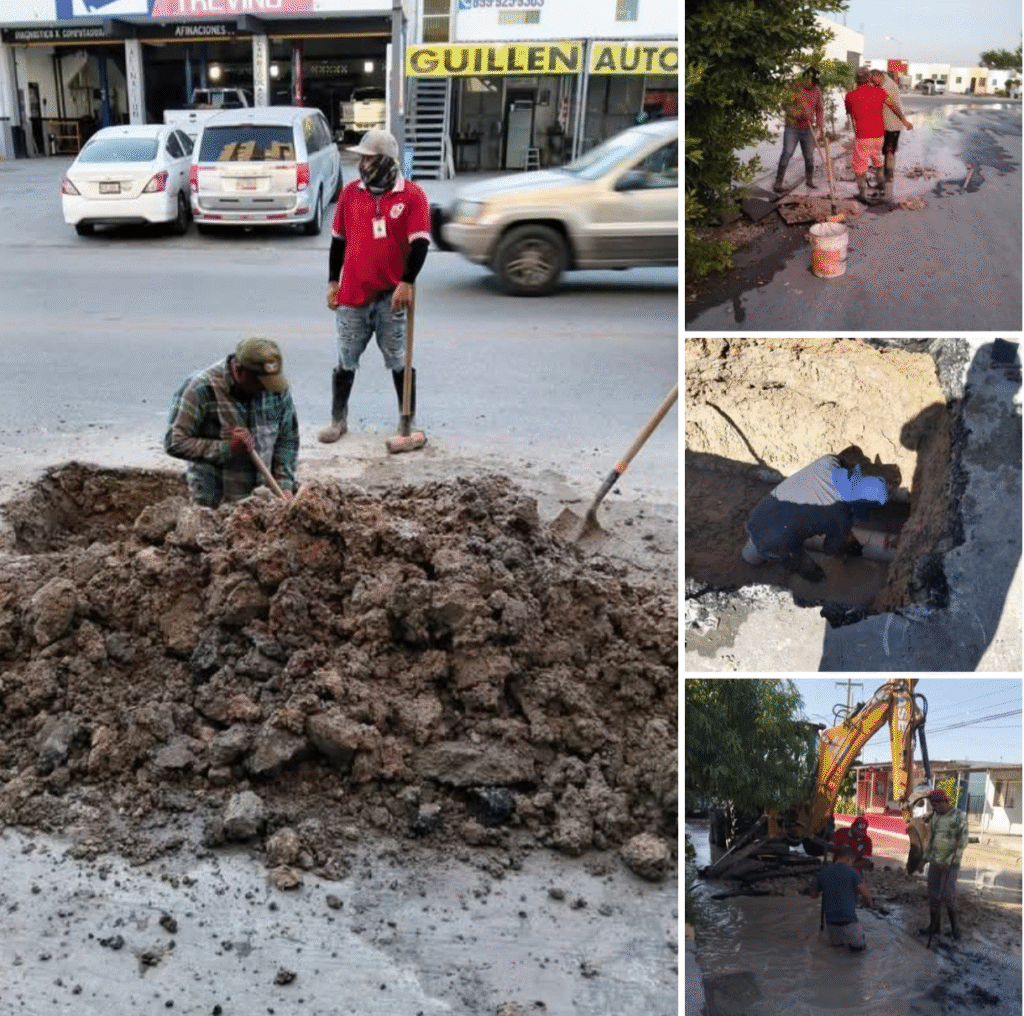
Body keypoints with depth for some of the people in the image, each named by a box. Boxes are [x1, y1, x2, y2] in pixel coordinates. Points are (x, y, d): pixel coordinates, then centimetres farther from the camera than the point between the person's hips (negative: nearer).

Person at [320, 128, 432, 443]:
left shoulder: (412, 196, -6)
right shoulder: (350, 193, 4)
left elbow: (419, 243, -9)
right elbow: (338, 240, 11)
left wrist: (406, 282, -18)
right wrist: (333, 282, 9)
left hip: (390, 296, -3)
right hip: (352, 294, 3)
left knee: (399, 361, 8)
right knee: (346, 361, 10)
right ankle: (338, 419, 21)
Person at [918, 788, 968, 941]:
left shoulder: (959, 816, -16)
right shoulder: (935, 816, 6)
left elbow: (962, 842, -18)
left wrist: (950, 861, -22)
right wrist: (926, 857, 16)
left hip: (951, 862, -6)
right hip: (936, 860, 7)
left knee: (947, 894, -12)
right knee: (933, 893, 7)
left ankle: (954, 922, 11)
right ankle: (934, 925, 18)